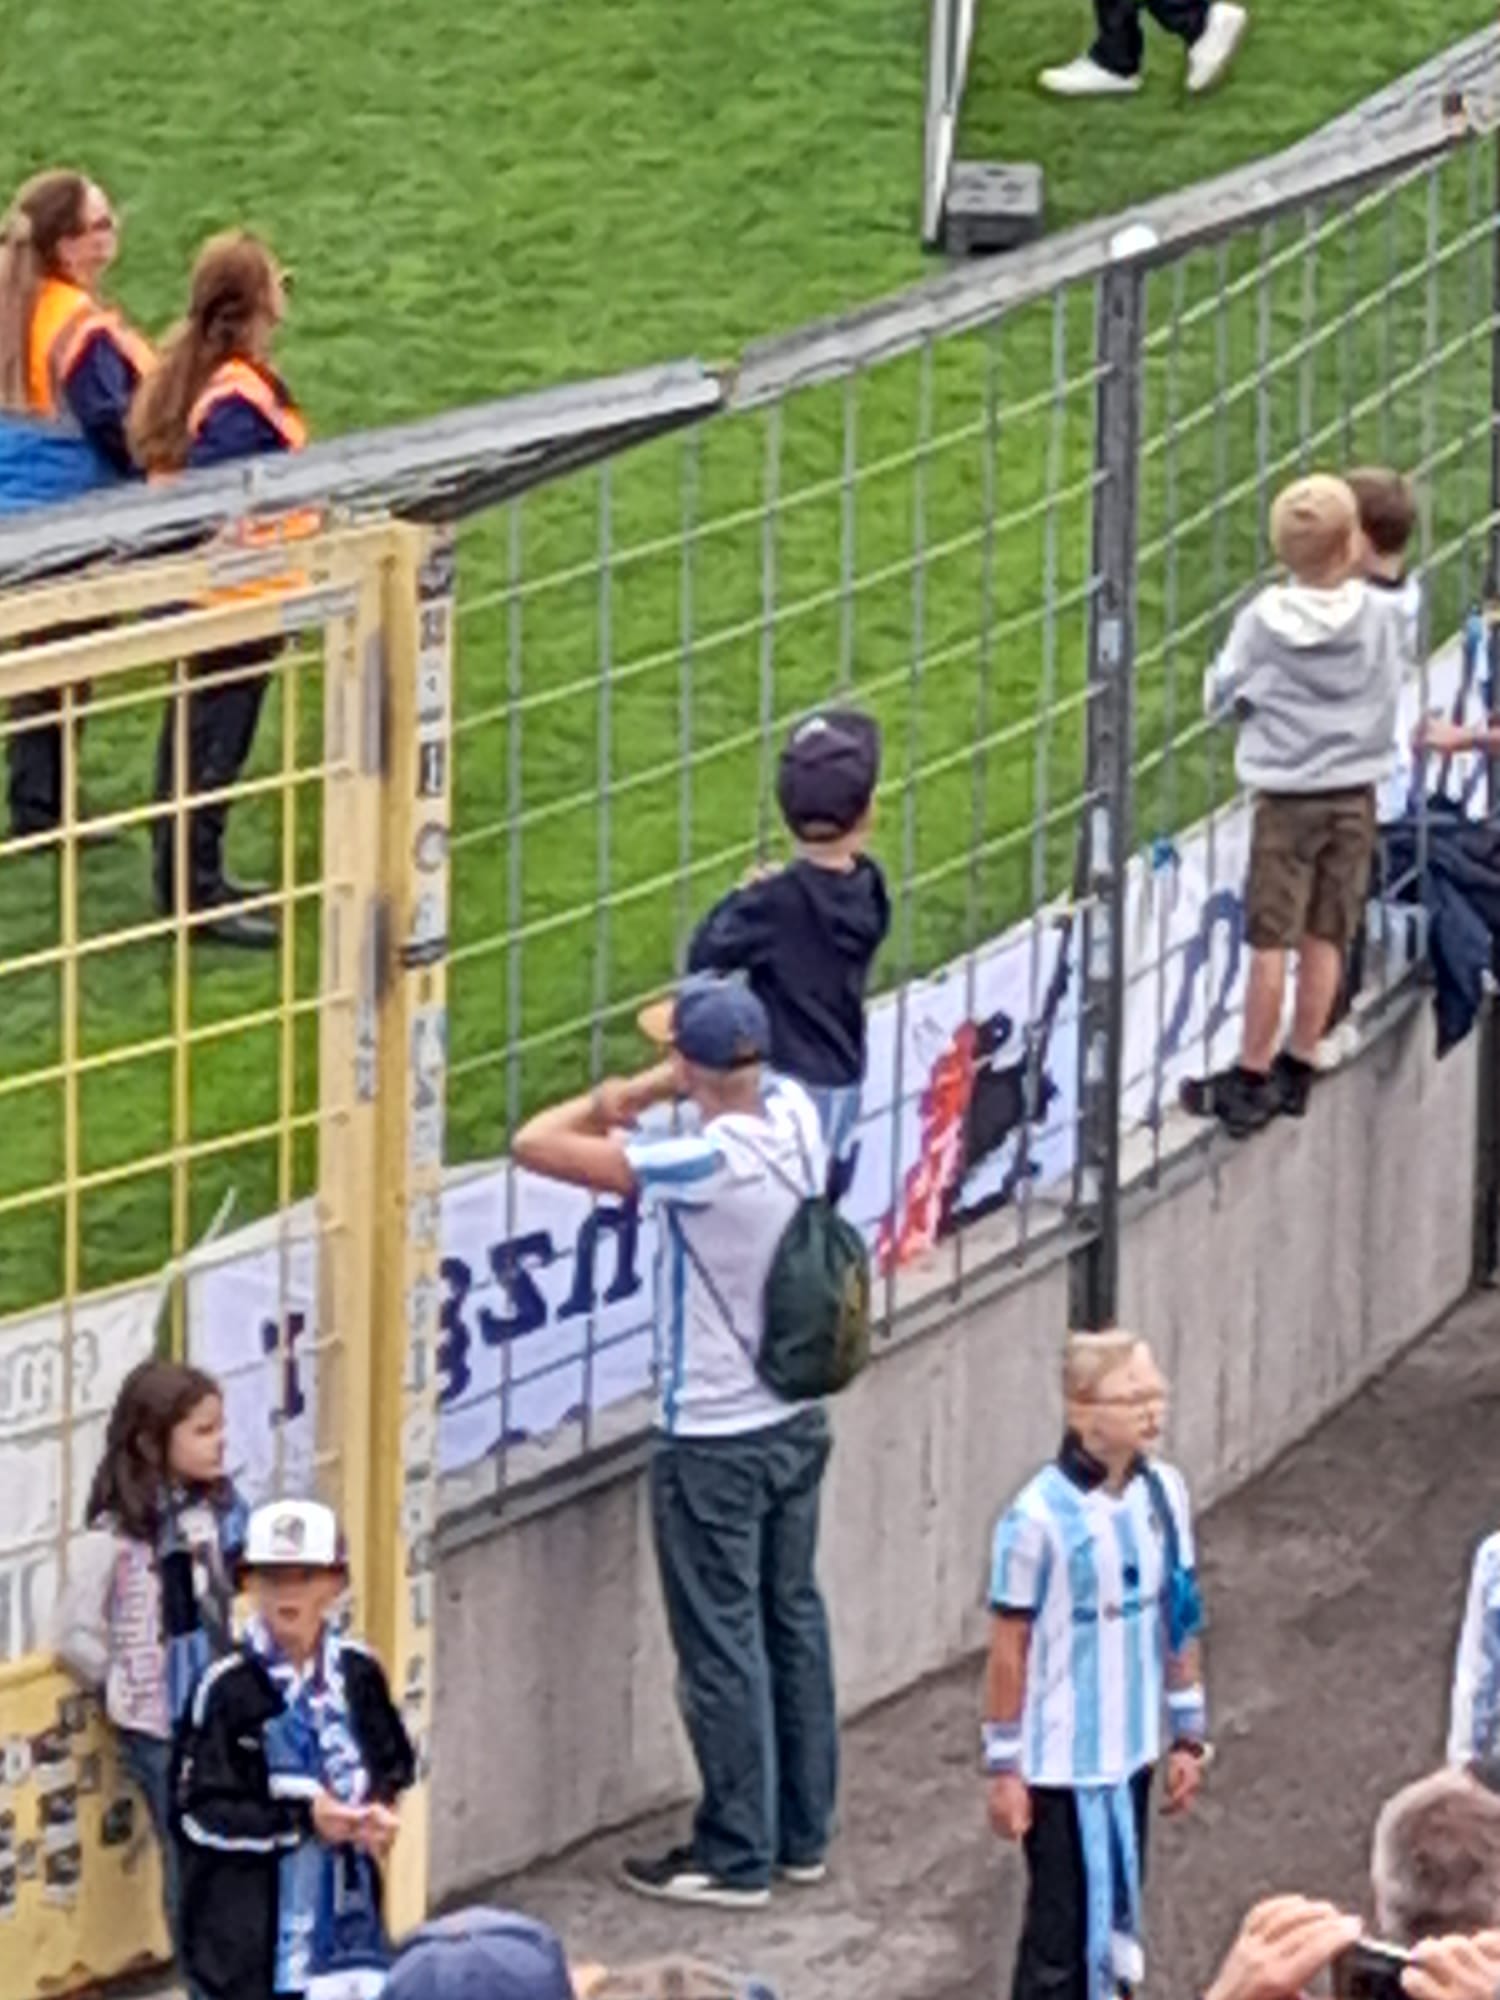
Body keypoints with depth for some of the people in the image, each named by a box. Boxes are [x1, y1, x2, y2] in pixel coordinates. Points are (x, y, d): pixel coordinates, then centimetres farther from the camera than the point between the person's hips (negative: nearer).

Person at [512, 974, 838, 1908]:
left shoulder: (703, 1164, -28)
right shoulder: (796, 1112, -8)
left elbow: (537, 1144, -27)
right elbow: (750, 1079, 16)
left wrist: (614, 1100, -9)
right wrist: (651, 1094, -3)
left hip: (715, 1443, -8)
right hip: (798, 1420, 8)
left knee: (724, 1647, 3)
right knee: (793, 1620, 18)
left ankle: (738, 1856, 12)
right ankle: (804, 1832, 29)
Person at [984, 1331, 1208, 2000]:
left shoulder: (1164, 1491, -2)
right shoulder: (1038, 1516, -19)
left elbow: (1179, 1622, 9)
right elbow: (1009, 1647, -12)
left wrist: (1189, 1734, 12)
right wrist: (1003, 1767, -8)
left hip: (1131, 1751, 6)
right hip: (1060, 1763, -6)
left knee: (1115, 1916, 15)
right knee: (1062, 1929, 2)